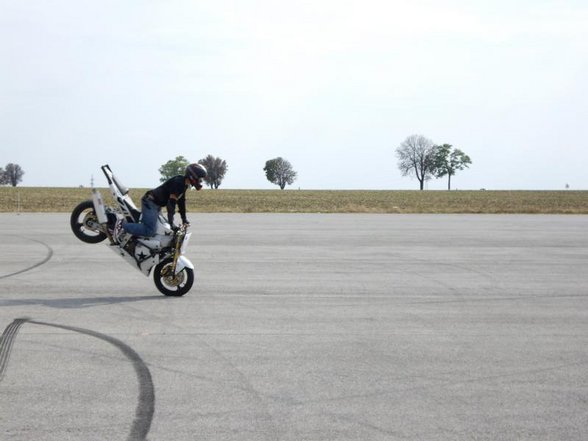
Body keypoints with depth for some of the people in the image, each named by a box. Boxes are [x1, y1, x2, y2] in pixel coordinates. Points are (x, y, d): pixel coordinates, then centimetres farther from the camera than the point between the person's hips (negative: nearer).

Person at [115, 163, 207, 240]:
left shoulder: (184, 185, 10)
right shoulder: (178, 182, -21)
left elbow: (181, 201, 20)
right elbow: (171, 201, -26)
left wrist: (184, 219, 20)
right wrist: (171, 222, -25)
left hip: (156, 205, 11)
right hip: (150, 203, -11)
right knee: (149, 231, -24)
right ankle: (123, 226, -18)